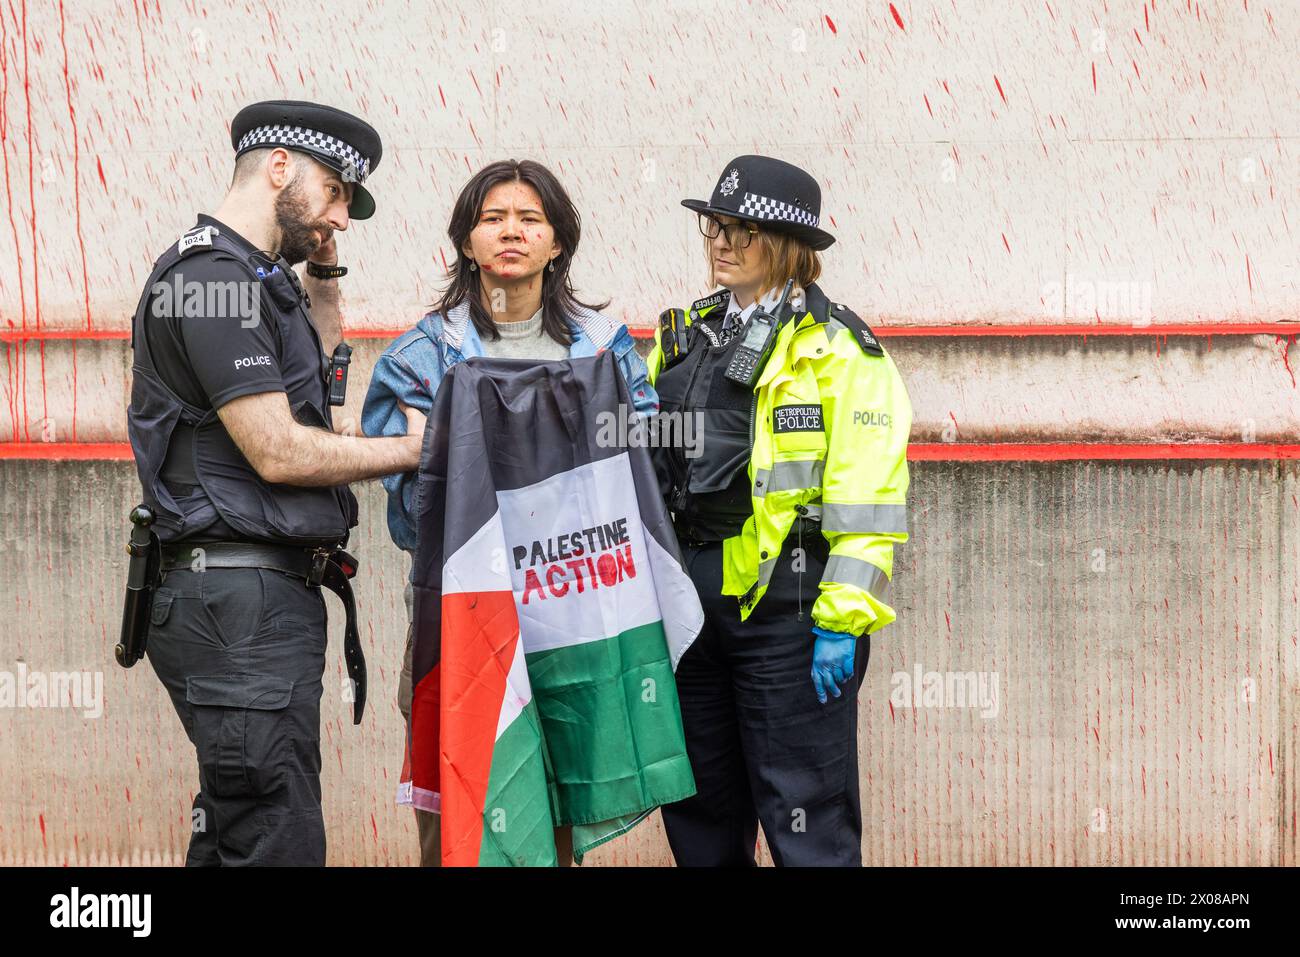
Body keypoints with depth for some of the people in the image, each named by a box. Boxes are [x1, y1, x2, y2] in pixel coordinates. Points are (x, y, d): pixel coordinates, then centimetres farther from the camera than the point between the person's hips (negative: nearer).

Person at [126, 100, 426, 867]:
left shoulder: (252, 279, 20)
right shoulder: (214, 277, -12)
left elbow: (320, 366, 41)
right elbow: (279, 452, -17)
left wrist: (324, 269, 27)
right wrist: (413, 448, -6)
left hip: (272, 595, 11)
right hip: (240, 596, -11)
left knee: (237, 832, 12)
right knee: (279, 844, -13)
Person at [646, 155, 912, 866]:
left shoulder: (835, 348, -6)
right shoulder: (684, 337, 16)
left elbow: (867, 494, -12)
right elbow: (644, 464, 23)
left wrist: (843, 619, -17)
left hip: (785, 605, -7)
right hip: (689, 599, 7)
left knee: (805, 819, -3)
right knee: (698, 814, 14)